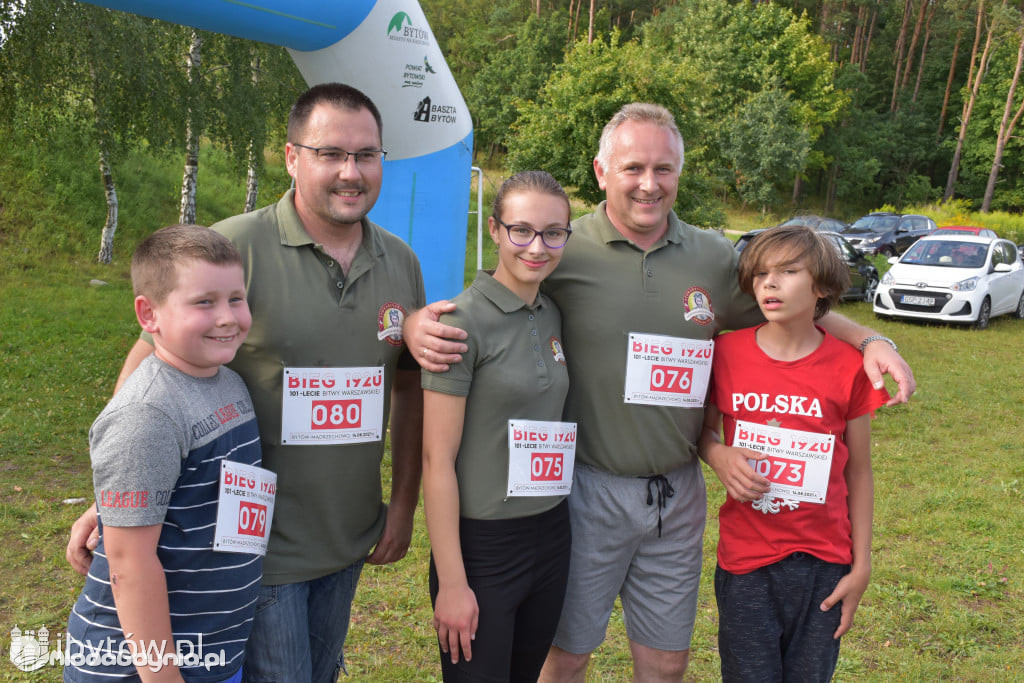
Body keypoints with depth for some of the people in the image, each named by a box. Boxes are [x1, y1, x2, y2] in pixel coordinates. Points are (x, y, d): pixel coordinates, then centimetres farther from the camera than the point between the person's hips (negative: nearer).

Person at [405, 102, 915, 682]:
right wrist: (417, 323, -28)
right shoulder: (563, 253, -11)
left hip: (679, 493, 4)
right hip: (588, 489, -3)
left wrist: (868, 339, 0)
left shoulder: (715, 258, 2)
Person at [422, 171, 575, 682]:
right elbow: (437, 459, -15)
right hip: (481, 544, -7)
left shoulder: (553, 317, 5)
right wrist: (451, 581, -15)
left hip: (551, 537, 7)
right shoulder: (465, 320, -15)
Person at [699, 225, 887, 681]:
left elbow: (857, 473, 1)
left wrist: (861, 566, 2)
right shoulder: (727, 352, -6)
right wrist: (718, 455, -13)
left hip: (821, 562, 0)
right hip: (744, 559, 0)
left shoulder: (848, 367, -7)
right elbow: (705, 426, 10)